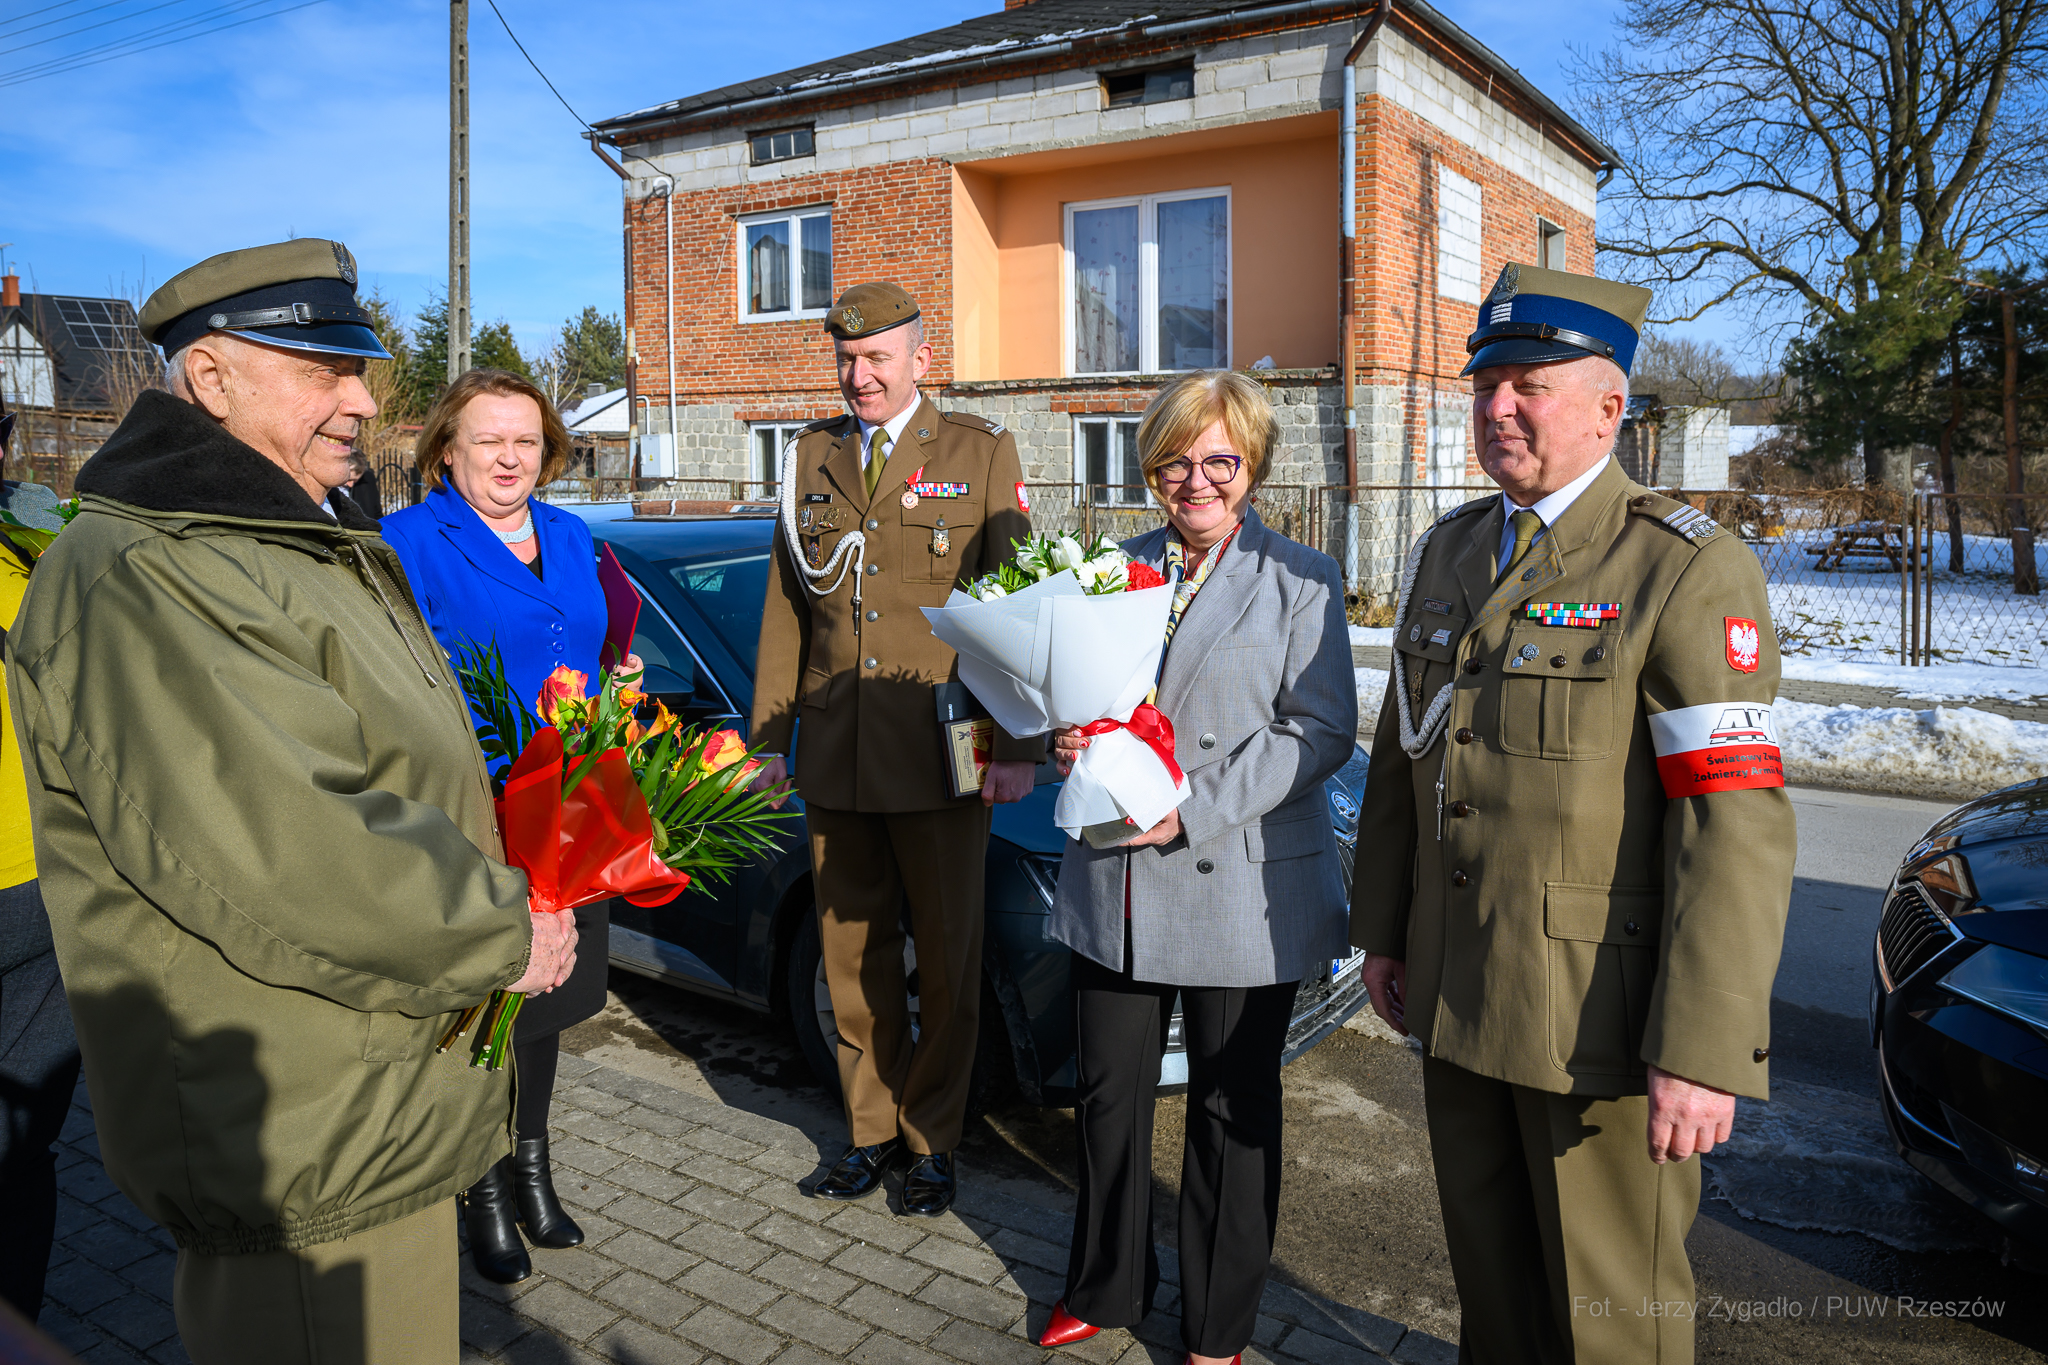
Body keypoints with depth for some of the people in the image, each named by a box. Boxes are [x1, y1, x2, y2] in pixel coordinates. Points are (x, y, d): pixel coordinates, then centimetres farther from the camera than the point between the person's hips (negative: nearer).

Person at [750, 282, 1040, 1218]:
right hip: (834, 758, 4)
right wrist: (769, 742, 10)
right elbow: (785, 609, 13)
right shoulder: (810, 458, 11)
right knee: (853, 956, 13)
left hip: (938, 757, -3)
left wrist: (1016, 745, -9)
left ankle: (932, 1139, 25)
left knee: (947, 957, 8)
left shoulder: (981, 453, 1)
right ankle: (871, 1130, 30)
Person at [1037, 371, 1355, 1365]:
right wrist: (1067, 742, -6)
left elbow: (1320, 731, -9)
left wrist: (1194, 810, -18)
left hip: (1239, 894, -3)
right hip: (1113, 887, 4)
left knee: (1234, 1114, 10)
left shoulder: (1301, 581, -2)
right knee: (1108, 1096, 14)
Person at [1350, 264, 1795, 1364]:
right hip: (1457, 995, 6)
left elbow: (1738, 827, -19)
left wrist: (1705, 1054, -22)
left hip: (1599, 1015, -6)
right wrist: (1382, 930, 13)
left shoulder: (1688, 572, -13)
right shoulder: (1447, 554, 9)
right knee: (1487, 1263, 22)